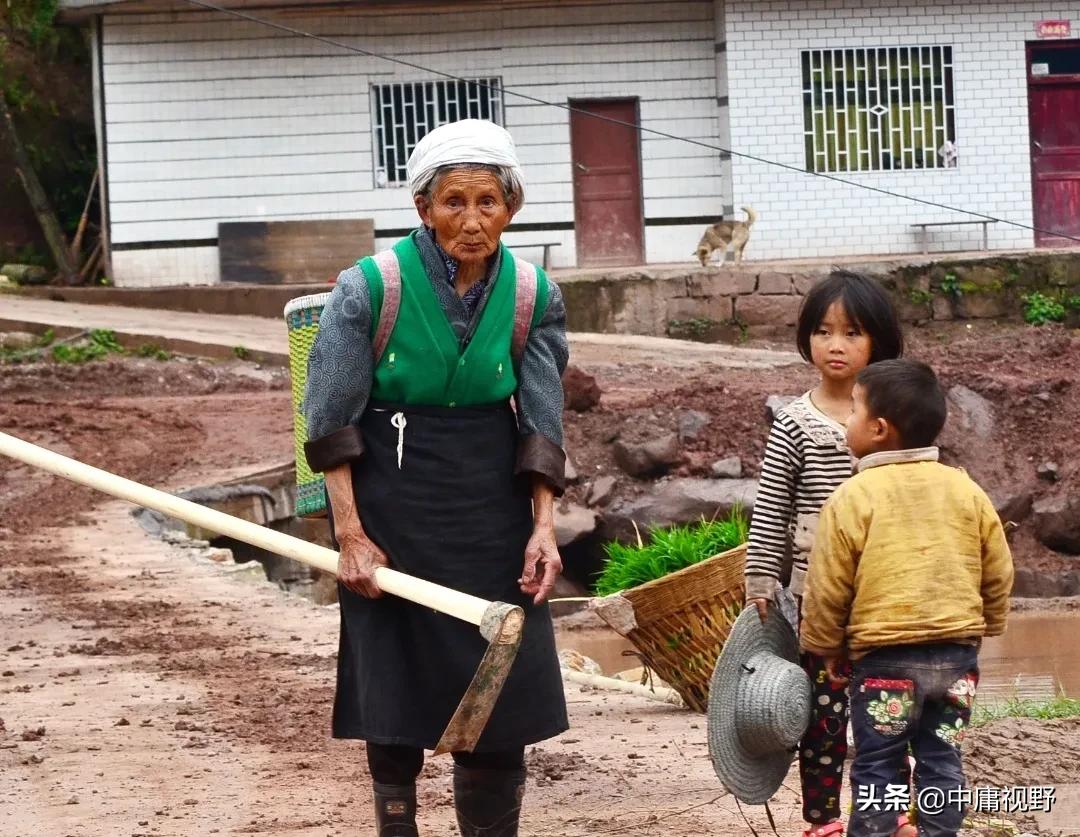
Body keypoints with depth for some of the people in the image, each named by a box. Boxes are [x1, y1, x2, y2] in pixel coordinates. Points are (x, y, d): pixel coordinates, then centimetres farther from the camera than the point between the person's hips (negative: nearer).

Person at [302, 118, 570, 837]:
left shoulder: (534, 297, -3)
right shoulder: (369, 288, -12)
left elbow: (542, 425, 1)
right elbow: (332, 423, -8)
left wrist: (543, 527, -10)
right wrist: (351, 535, -12)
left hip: (492, 505, 2)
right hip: (392, 499, -2)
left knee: (502, 691, 2)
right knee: (394, 697, 4)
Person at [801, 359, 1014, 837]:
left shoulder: (854, 498, -9)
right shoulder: (967, 491, 4)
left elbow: (829, 587, -5)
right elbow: (998, 573, 9)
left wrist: (826, 646, 9)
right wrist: (985, 626, 24)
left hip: (885, 657, -4)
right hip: (958, 653, 4)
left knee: (876, 769, 4)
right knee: (942, 761, 12)